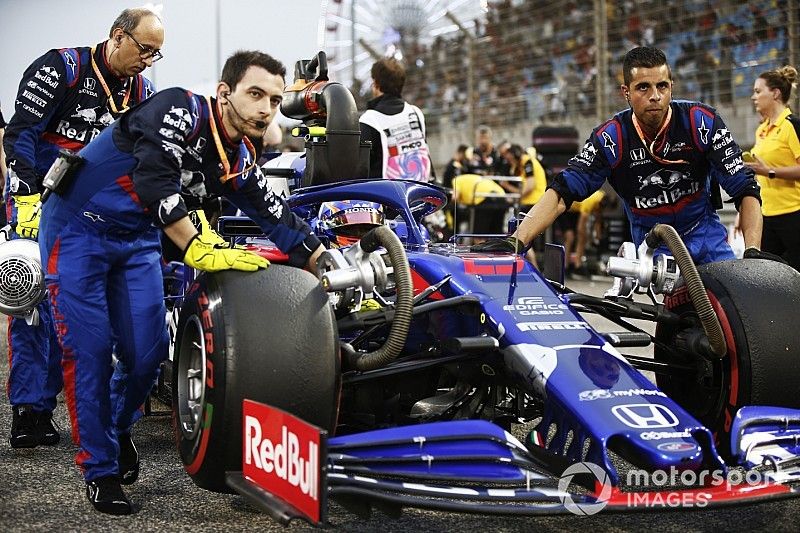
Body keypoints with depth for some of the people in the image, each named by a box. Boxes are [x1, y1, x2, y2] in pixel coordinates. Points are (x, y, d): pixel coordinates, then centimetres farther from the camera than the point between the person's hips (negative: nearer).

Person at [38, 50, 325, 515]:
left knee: (149, 351, 1)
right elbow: (154, 180, -37)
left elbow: (280, 220, 4)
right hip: (78, 227, -7)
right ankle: (99, 468, 6)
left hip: (137, 239, 7)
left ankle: (118, 428, 31)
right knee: (90, 350, -8)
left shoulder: (240, 161, -2)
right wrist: (202, 251, -37)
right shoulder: (181, 110, -25)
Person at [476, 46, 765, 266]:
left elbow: (746, 189, -14)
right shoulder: (610, 138, -15)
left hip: (704, 233, 1)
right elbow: (561, 191, -19)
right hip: (650, 243, -1)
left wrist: (752, 253, -28)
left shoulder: (701, 122, -16)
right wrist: (516, 241, -33)